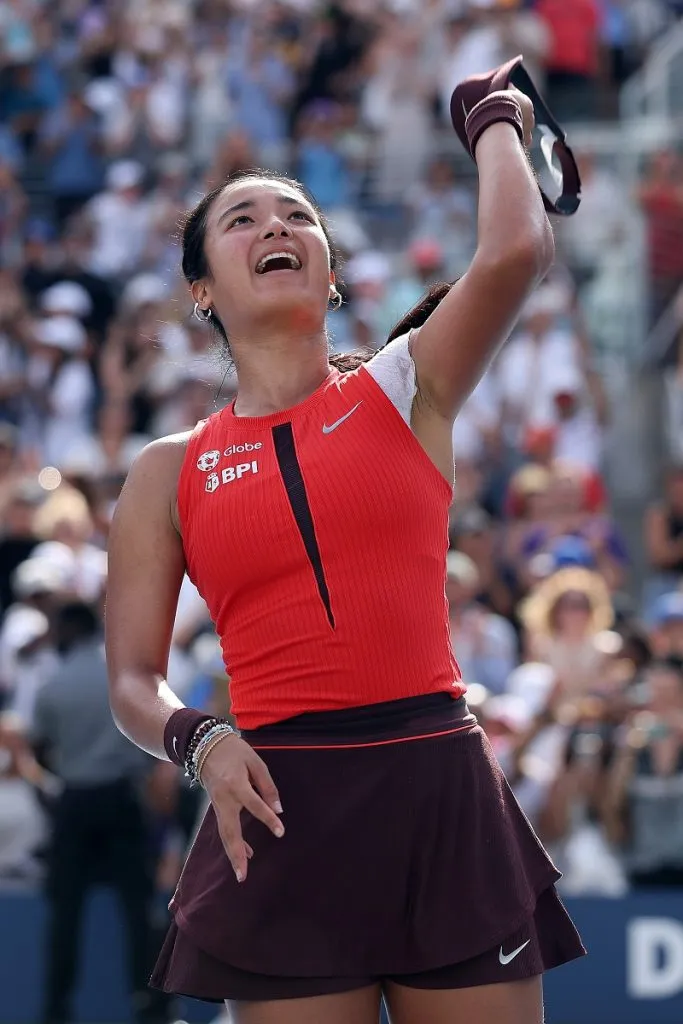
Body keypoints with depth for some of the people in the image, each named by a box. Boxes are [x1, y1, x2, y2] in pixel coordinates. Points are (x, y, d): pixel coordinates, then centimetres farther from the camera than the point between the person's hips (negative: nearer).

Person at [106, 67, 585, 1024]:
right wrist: (198, 741, -12)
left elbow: (516, 252, -9)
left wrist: (498, 121, 9)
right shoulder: (169, 471, 11)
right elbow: (134, 681, 10)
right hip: (284, 810, 0)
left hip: (441, 795, 0)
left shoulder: (404, 392, 9)